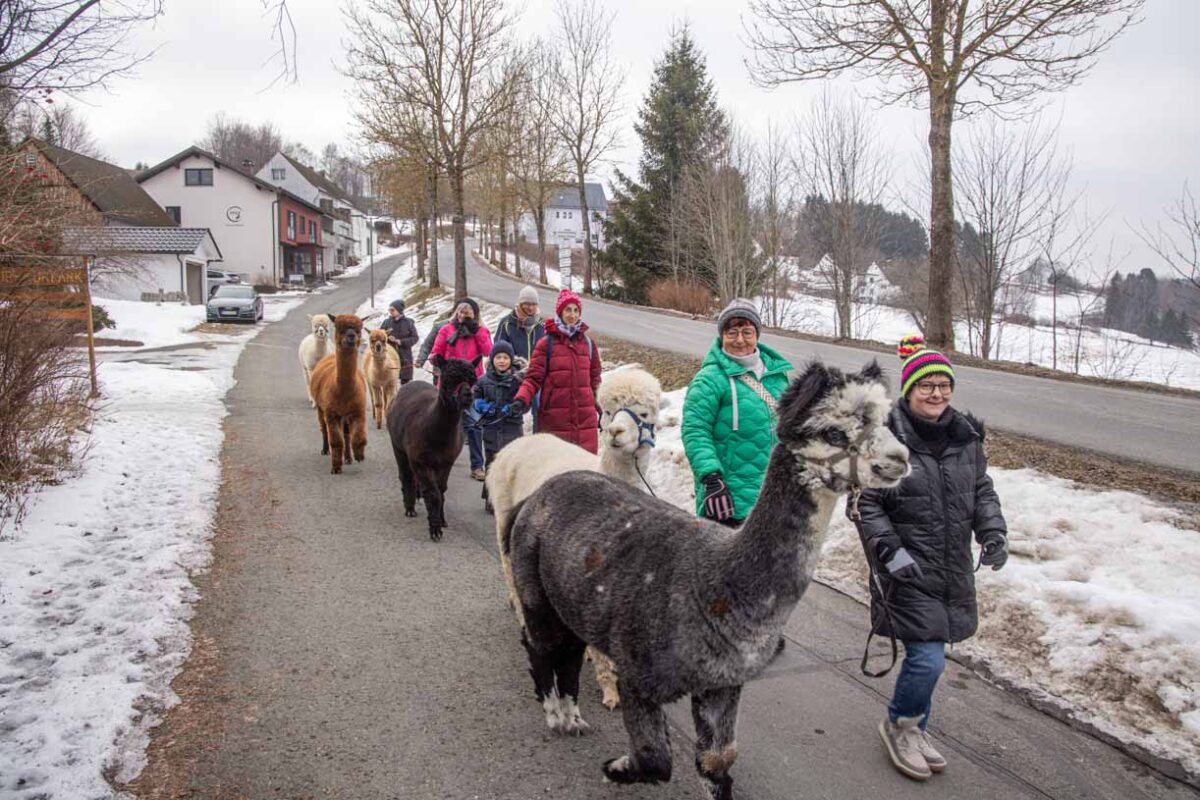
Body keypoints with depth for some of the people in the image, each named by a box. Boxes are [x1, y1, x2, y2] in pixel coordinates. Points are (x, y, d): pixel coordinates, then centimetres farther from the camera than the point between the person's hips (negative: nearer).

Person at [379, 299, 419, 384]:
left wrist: (401, 342, -15)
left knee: (405, 380, 5)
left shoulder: (408, 323, -2)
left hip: (405, 358, -1)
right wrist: (387, 338, -17)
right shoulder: (386, 322, 2)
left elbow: (415, 338, -4)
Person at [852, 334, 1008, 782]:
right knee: (928, 658, -9)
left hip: (953, 569, 6)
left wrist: (993, 532, 3)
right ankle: (899, 724, 20)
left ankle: (915, 729, 38)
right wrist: (890, 550, -17)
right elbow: (865, 503, -9)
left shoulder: (965, 436, 5)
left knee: (927, 656, 15)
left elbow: (982, 490, 17)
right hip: (907, 570, -6)